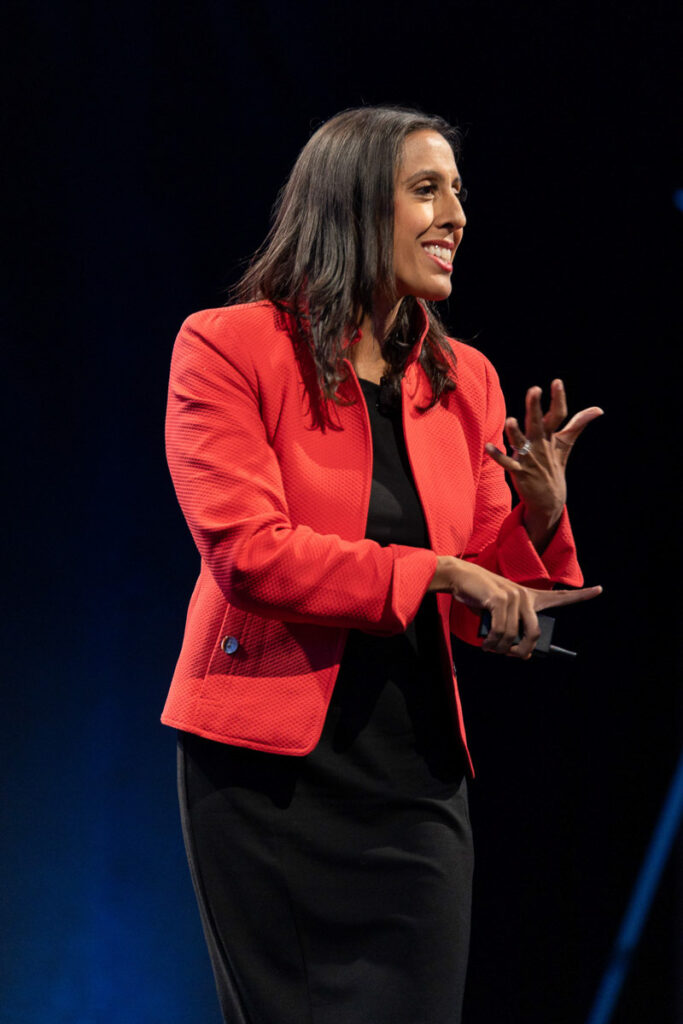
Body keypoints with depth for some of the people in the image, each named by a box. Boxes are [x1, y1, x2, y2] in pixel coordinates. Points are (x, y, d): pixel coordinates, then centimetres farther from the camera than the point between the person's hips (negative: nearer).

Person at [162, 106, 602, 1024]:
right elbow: (246, 551, -16)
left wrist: (541, 517, -9)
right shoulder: (227, 347, -4)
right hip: (269, 766, -4)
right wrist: (430, 570, -17)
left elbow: (487, 610, 10)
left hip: (416, 769, 4)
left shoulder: (464, 381, 10)